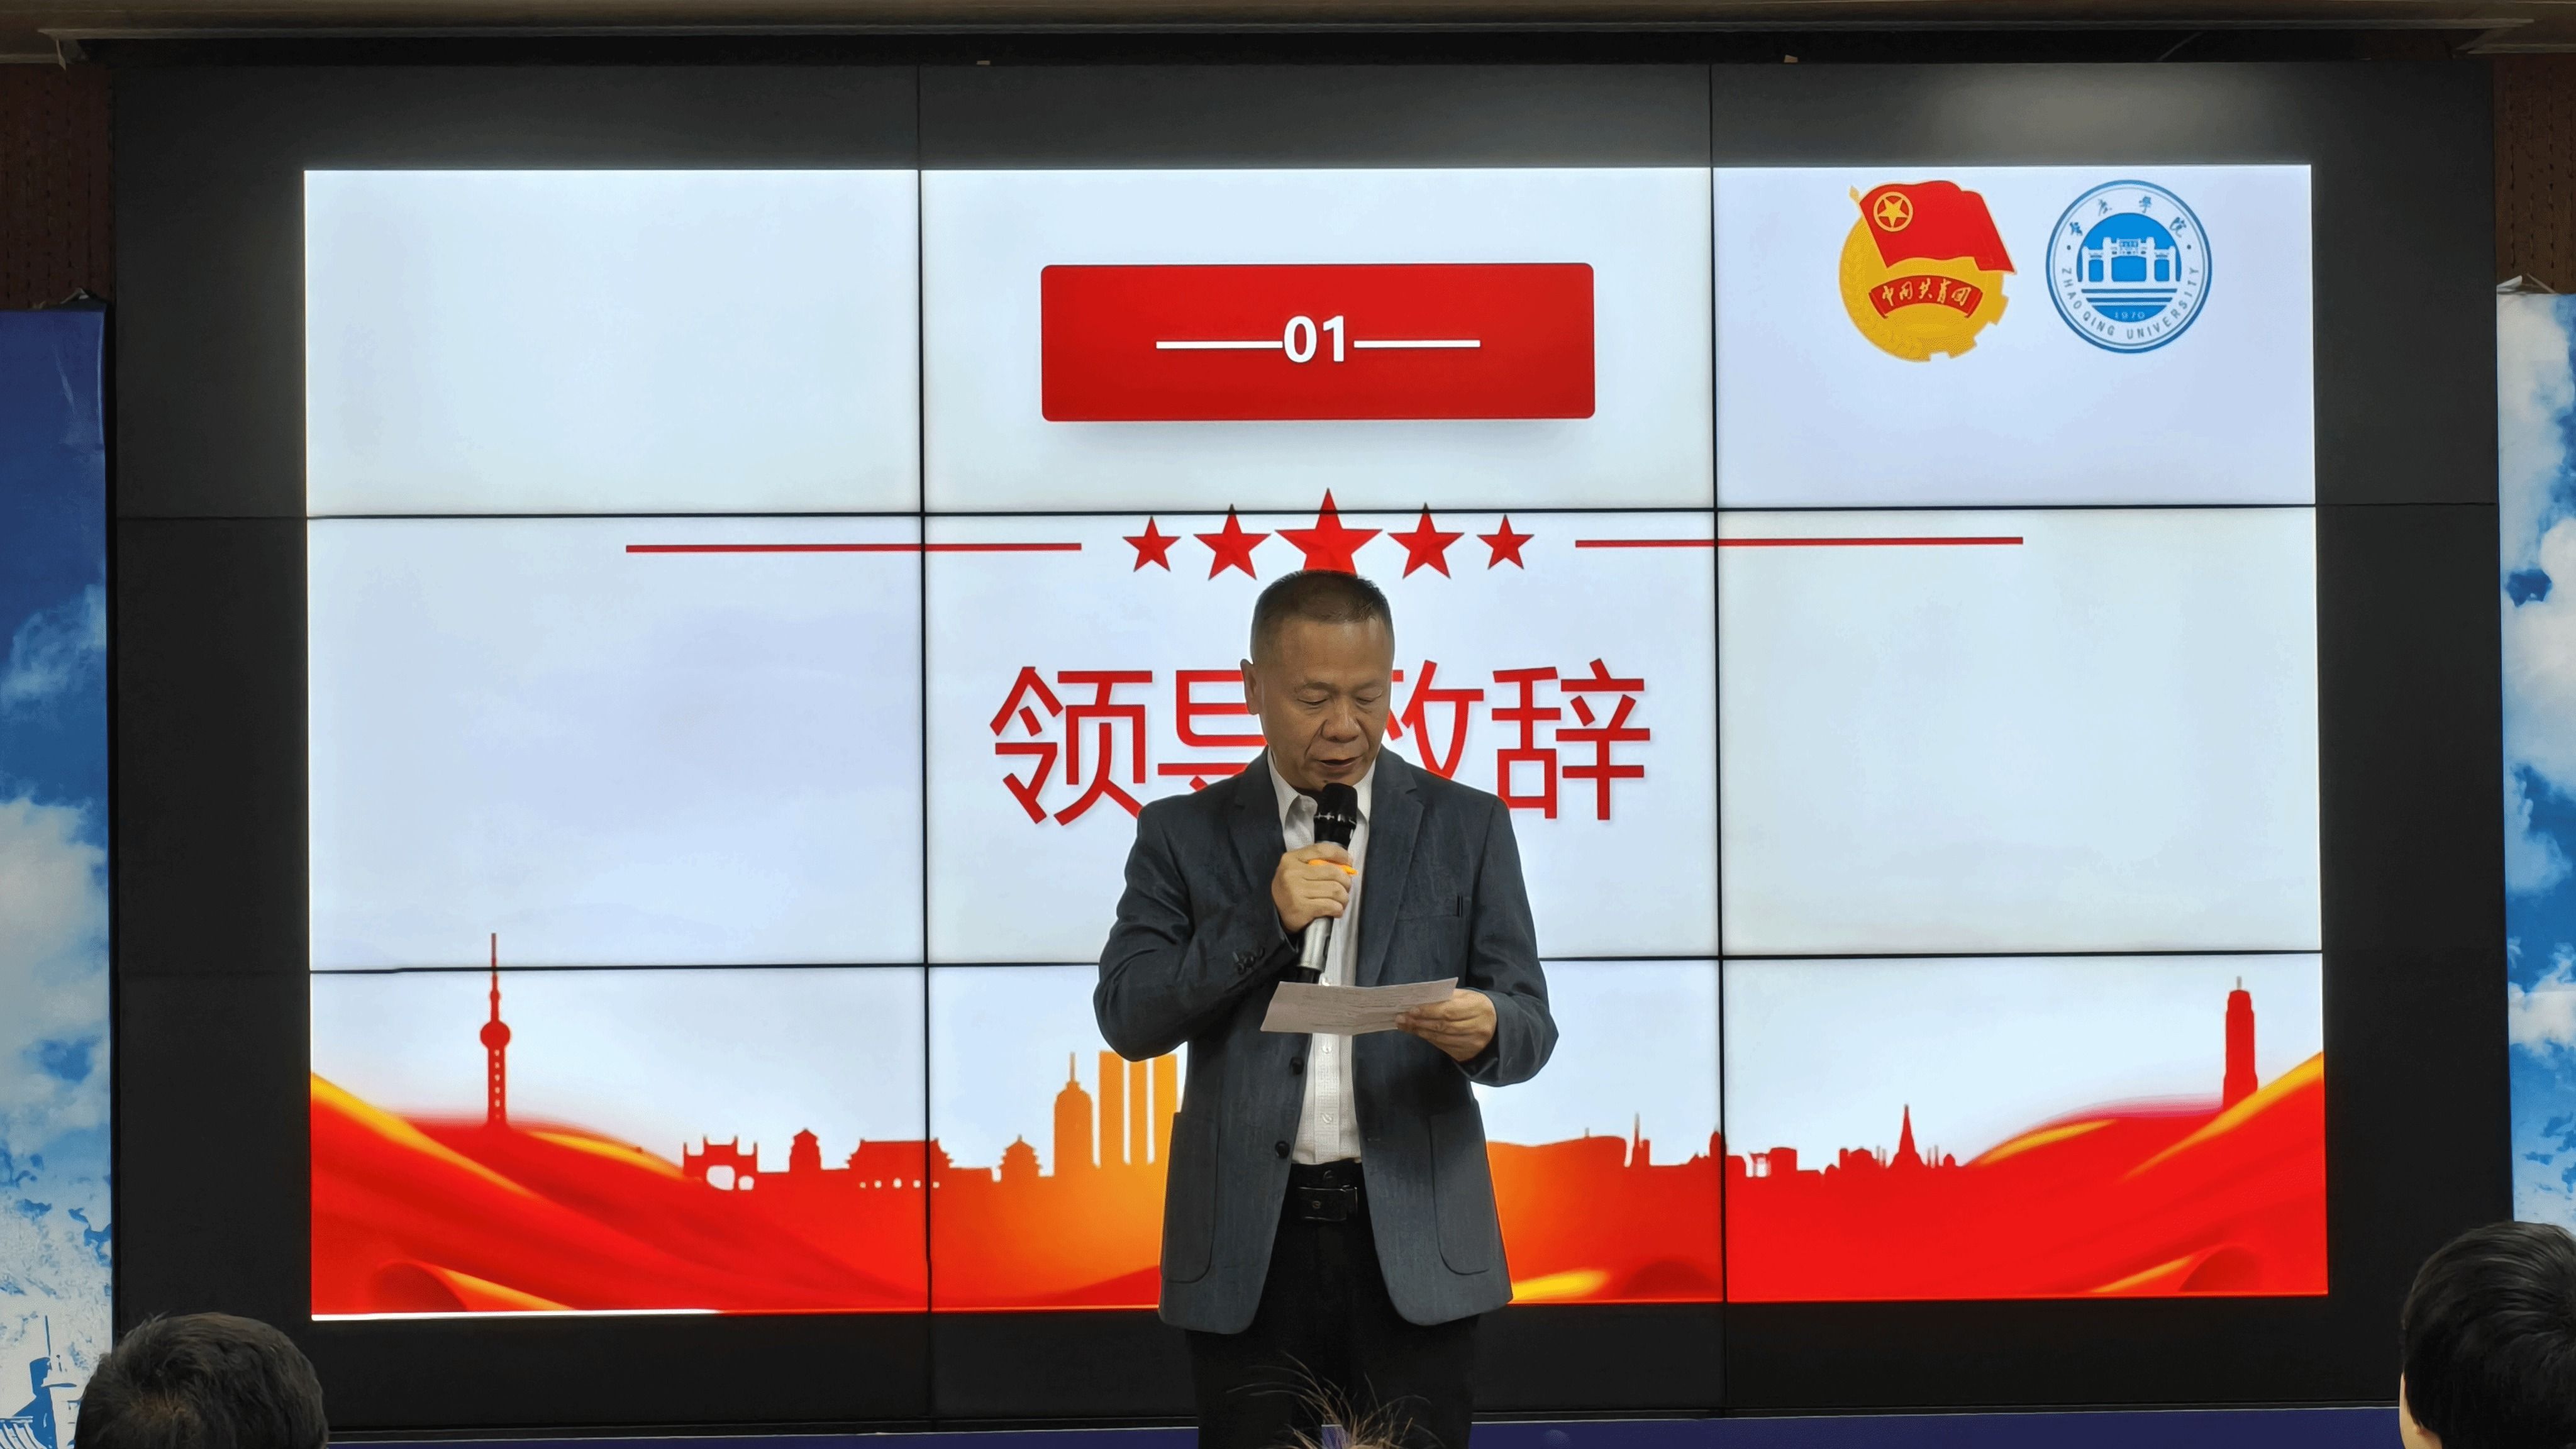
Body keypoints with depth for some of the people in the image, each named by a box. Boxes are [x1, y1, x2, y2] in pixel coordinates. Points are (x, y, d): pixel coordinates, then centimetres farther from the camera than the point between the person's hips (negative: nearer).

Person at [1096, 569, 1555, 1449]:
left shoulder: (1465, 826, 7)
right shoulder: (1184, 834, 7)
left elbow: (1530, 1027, 4)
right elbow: (1126, 1017, -1)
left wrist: (1484, 1029, -21)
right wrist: (1265, 919, -13)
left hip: (1415, 1244, 0)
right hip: (1247, 1247, 0)